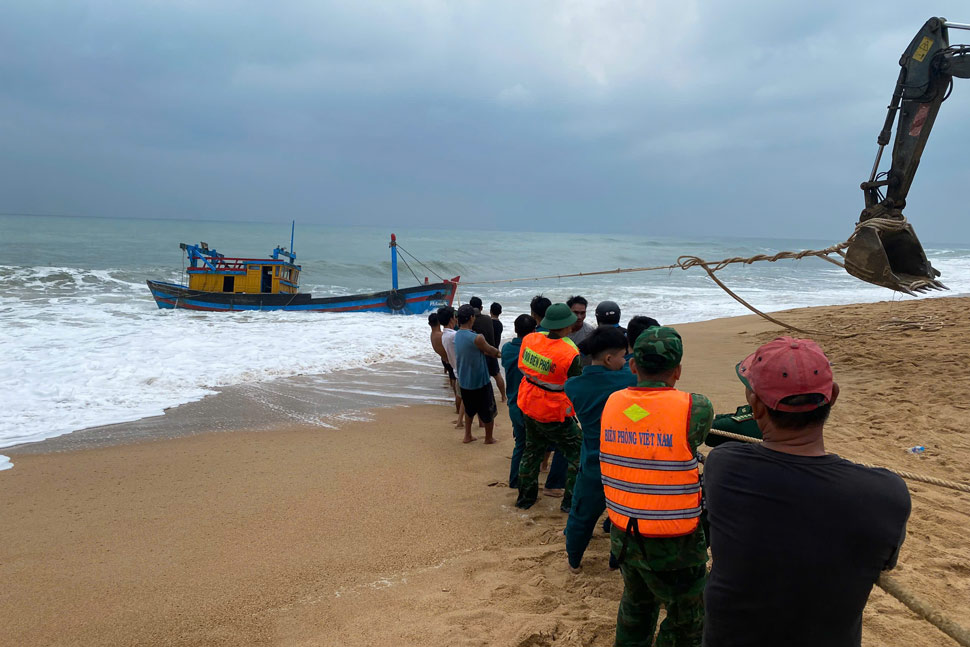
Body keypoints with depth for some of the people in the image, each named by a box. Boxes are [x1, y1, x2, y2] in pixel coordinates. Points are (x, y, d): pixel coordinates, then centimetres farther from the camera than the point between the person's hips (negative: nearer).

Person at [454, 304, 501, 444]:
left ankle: (468, 436, 33)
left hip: (464, 381, 7)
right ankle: (489, 438, 28)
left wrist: (494, 352, 9)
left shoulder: (457, 335, -1)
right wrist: (498, 352, 13)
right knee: (488, 411, 14)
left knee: (469, 409, 27)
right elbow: (490, 350, -8)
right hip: (480, 381, -7)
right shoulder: (477, 338, -26)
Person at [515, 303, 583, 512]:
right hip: (553, 414, -7)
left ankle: (525, 497, 37)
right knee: (578, 453, 11)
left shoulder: (529, 340, -10)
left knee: (532, 450, 25)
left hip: (528, 407, 7)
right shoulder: (569, 355, -26)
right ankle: (571, 501, 15)